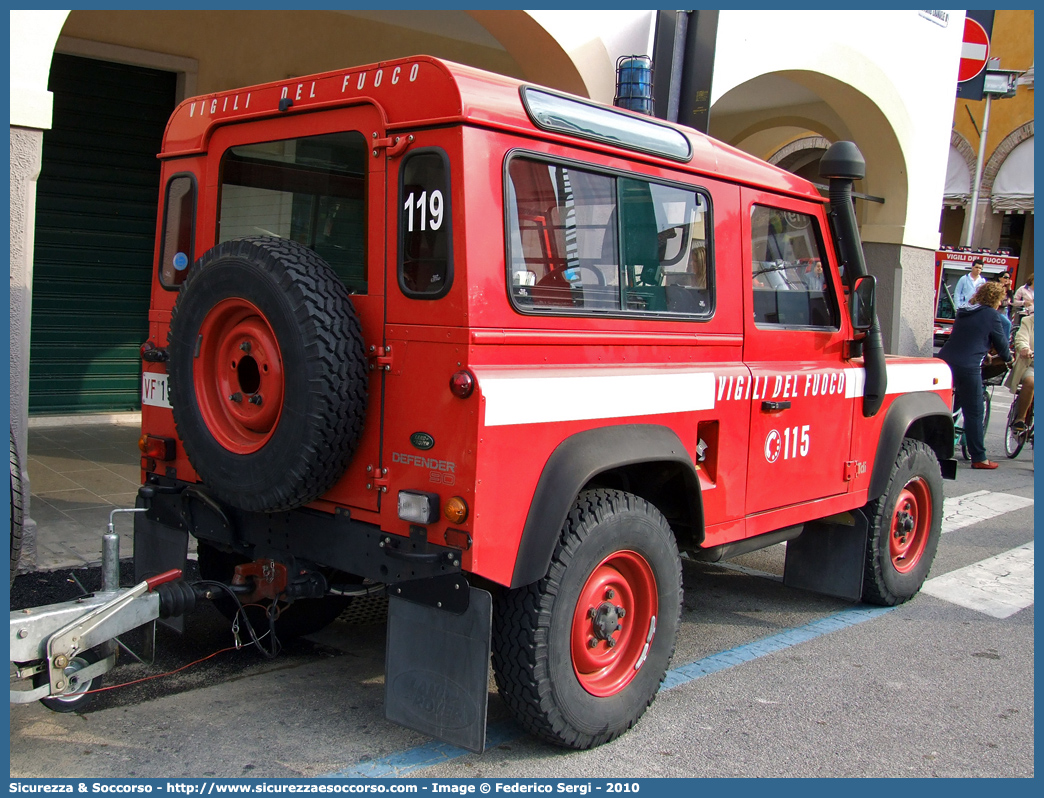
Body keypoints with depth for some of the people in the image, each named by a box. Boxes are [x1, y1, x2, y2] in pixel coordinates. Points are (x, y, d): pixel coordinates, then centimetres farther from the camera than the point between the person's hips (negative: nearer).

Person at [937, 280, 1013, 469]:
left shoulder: (963, 312, 19)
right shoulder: (992, 315, -1)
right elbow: (1001, 343, 7)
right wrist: (1008, 358, 28)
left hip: (945, 361, 7)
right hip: (968, 367, -7)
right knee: (974, 413, 0)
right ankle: (979, 458, 5)